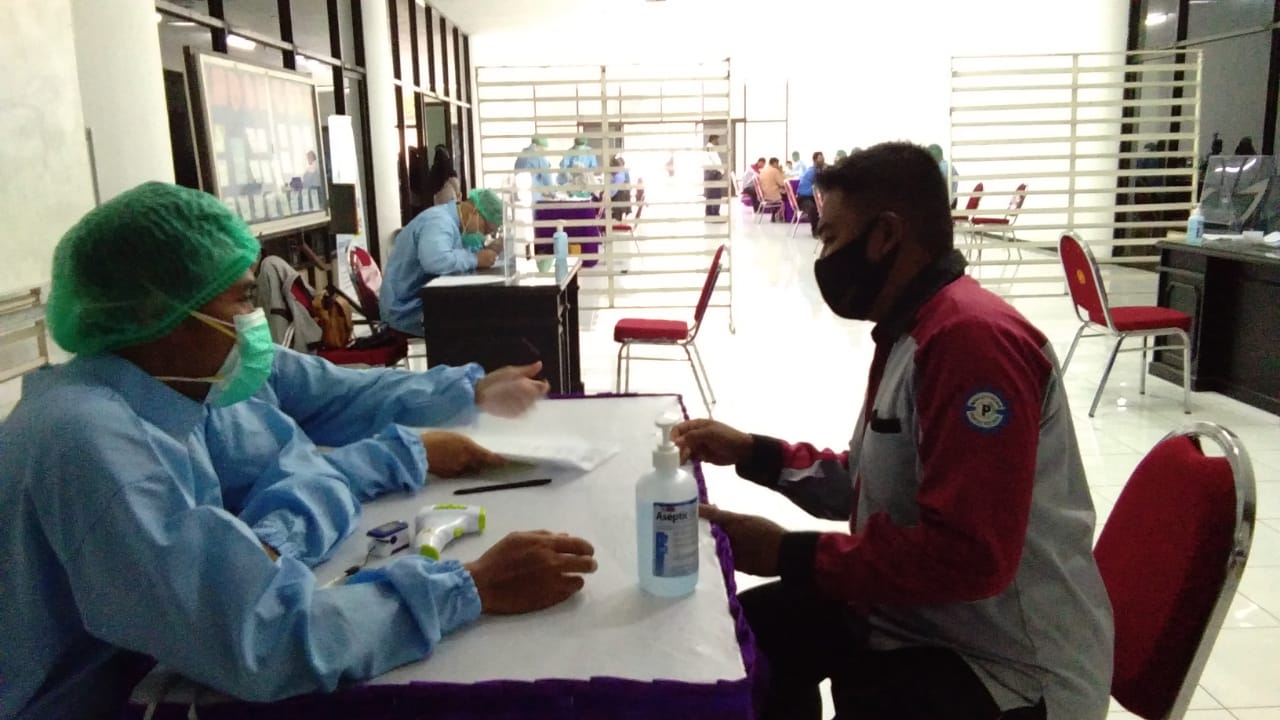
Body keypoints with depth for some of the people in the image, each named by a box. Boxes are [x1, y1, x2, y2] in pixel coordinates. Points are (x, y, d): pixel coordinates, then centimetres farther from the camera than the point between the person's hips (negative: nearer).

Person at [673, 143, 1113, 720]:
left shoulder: (972, 337, -26)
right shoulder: (908, 330, 8)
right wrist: (754, 453, 6)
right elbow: (870, 485, 14)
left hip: (1008, 664, -9)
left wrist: (789, 554, -25)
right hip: (914, 616, 10)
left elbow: (968, 556, -31)